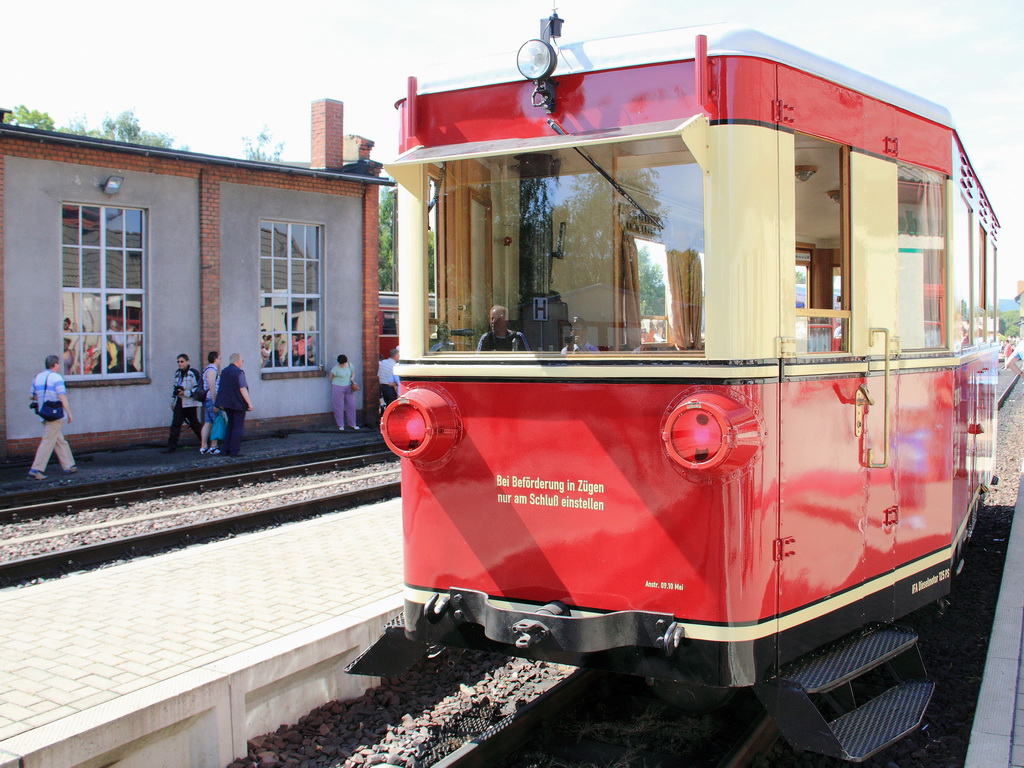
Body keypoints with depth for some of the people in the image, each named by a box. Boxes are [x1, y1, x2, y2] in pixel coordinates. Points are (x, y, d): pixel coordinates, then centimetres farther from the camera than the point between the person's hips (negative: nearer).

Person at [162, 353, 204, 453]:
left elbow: (197, 389, -13)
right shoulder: (177, 373, 14)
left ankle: (204, 441, 23)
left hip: (189, 403, -6)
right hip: (179, 403, 6)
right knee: (175, 424, -2)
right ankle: (172, 446, -3)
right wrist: (173, 401, 21)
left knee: (194, 424, 5)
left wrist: (184, 393, -20)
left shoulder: (193, 373, -10)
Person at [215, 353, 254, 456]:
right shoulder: (239, 372, -13)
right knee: (238, 427, -2)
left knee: (230, 426, 16)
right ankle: (235, 450, -3)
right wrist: (249, 402, -14)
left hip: (227, 404, 7)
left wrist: (223, 404, 24)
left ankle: (227, 449, 14)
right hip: (238, 404, -7)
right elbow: (242, 389, -17)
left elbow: (221, 388, 17)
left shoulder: (224, 371, 11)